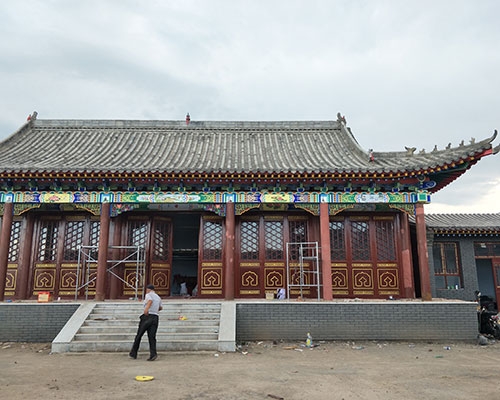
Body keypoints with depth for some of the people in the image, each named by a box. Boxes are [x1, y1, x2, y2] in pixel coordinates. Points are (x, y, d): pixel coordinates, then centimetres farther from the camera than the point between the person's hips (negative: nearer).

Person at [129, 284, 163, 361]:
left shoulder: (148, 295, 2)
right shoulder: (158, 297, 21)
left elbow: (150, 301, -23)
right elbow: (161, 308, 39)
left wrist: (146, 309, -38)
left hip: (147, 317, -5)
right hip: (155, 318, 5)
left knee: (139, 336, 10)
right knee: (152, 337, -3)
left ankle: (133, 353, 20)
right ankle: (153, 354, -22)